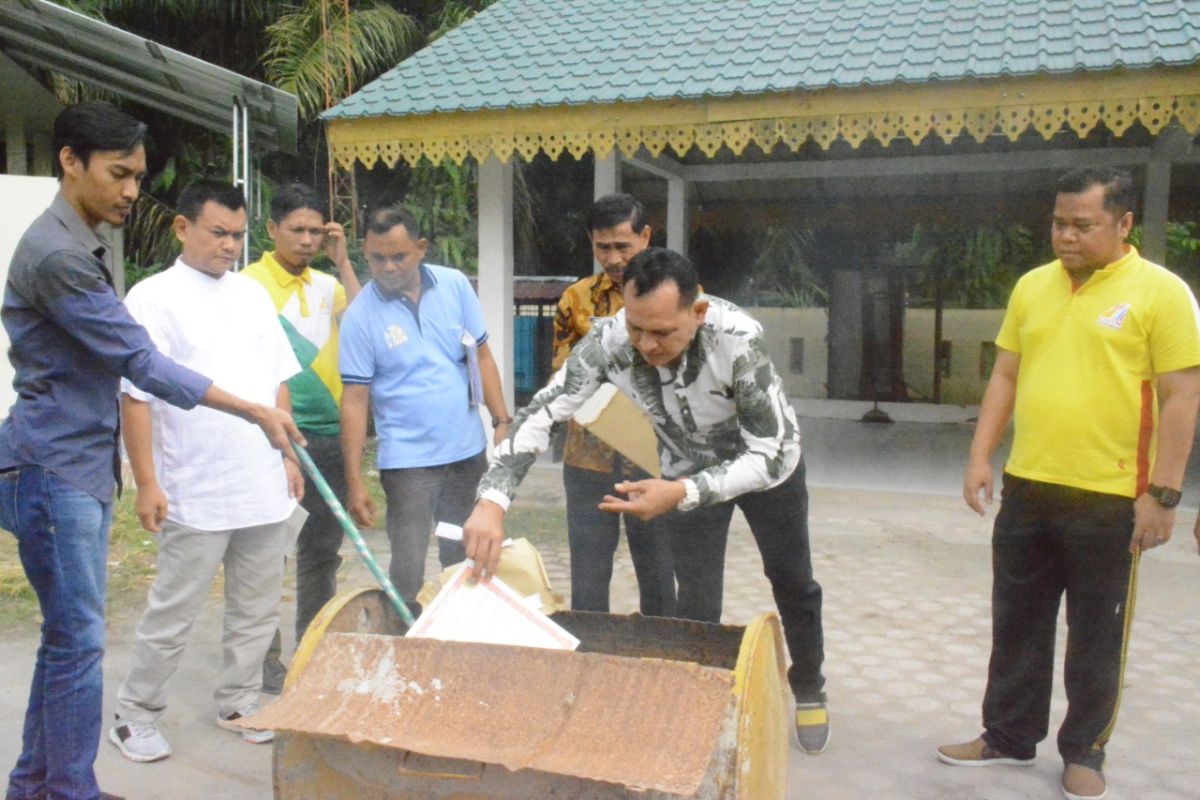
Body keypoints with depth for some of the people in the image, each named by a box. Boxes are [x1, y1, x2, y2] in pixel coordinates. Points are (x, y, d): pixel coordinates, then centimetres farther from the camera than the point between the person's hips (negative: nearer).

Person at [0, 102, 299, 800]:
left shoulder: (88, 245, 14)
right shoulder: (56, 253, -18)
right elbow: (141, 363, -20)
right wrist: (258, 414, -18)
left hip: (82, 469, 10)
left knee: (68, 635, 16)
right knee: (79, 640, -2)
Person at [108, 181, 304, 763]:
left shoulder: (252, 294, 11)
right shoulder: (153, 299, -6)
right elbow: (135, 397, -10)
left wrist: (289, 454, 10)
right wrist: (146, 482, -13)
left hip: (265, 488, 6)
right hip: (195, 494, -5)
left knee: (257, 610, 14)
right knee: (172, 614, 5)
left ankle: (238, 704, 30)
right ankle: (135, 715, 22)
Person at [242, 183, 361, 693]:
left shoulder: (327, 284, 11)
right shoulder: (250, 284, -5)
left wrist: (342, 262, -5)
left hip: (329, 434, 6)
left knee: (322, 551, 14)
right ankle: (264, 658, 15)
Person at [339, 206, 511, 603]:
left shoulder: (455, 285, -1)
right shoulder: (360, 315, -10)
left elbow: (481, 357, 6)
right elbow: (355, 400, -9)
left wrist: (502, 422, 0)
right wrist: (354, 481, -12)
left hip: (468, 449, 4)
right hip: (408, 459, -3)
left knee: (463, 562, 16)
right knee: (407, 571, -3)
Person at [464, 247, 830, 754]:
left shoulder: (737, 340, -41)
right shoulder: (608, 341, -33)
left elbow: (775, 452, -38)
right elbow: (539, 415, -31)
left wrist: (681, 495, -50)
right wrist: (492, 501, -46)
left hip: (769, 460, -1)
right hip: (689, 470, 1)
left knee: (792, 582, 18)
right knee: (697, 602, 2)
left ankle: (809, 690, 44)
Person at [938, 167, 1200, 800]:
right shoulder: (1032, 286, 8)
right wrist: (980, 455, 5)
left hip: (1109, 499, -5)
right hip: (1027, 489, 5)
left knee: (1096, 637, 10)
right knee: (1017, 625, 15)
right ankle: (1008, 736, 30)